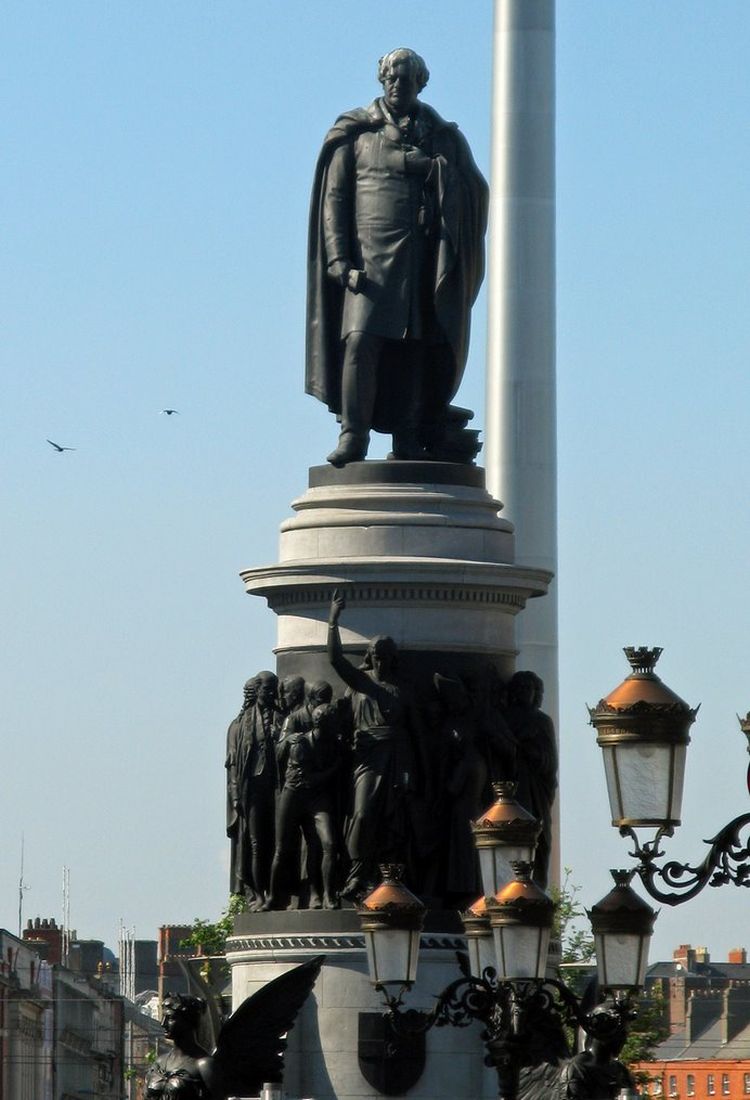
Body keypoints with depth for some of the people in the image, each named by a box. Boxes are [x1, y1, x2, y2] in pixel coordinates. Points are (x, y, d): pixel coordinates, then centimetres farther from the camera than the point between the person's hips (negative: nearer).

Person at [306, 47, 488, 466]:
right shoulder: (355, 133, 8)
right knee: (361, 340, -16)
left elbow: (476, 191, 7)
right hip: (370, 254, -2)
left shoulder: (442, 137, 14)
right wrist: (339, 256, -6)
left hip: (422, 258, 2)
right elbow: (334, 196, 4)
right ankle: (354, 435, -16)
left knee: (413, 347, -1)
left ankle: (408, 440, 1)